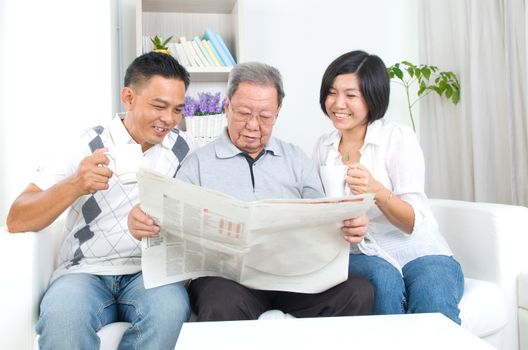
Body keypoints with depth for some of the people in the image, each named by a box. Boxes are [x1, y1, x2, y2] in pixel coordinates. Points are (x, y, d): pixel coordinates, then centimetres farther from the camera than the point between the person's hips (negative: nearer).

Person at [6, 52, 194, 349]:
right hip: (85, 271, -1)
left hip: (150, 271, 2)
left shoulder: (184, 149, 6)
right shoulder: (88, 145, 0)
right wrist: (74, 185, -23)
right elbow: (17, 221, -5)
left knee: (170, 307, -31)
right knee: (62, 314, -34)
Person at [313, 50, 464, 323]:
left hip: (419, 252, -2)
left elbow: (414, 222, -13)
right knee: (384, 279, -31)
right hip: (360, 256, 3)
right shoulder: (323, 147, 9)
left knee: (432, 300, -34)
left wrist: (376, 191, -31)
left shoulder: (398, 137, -5)